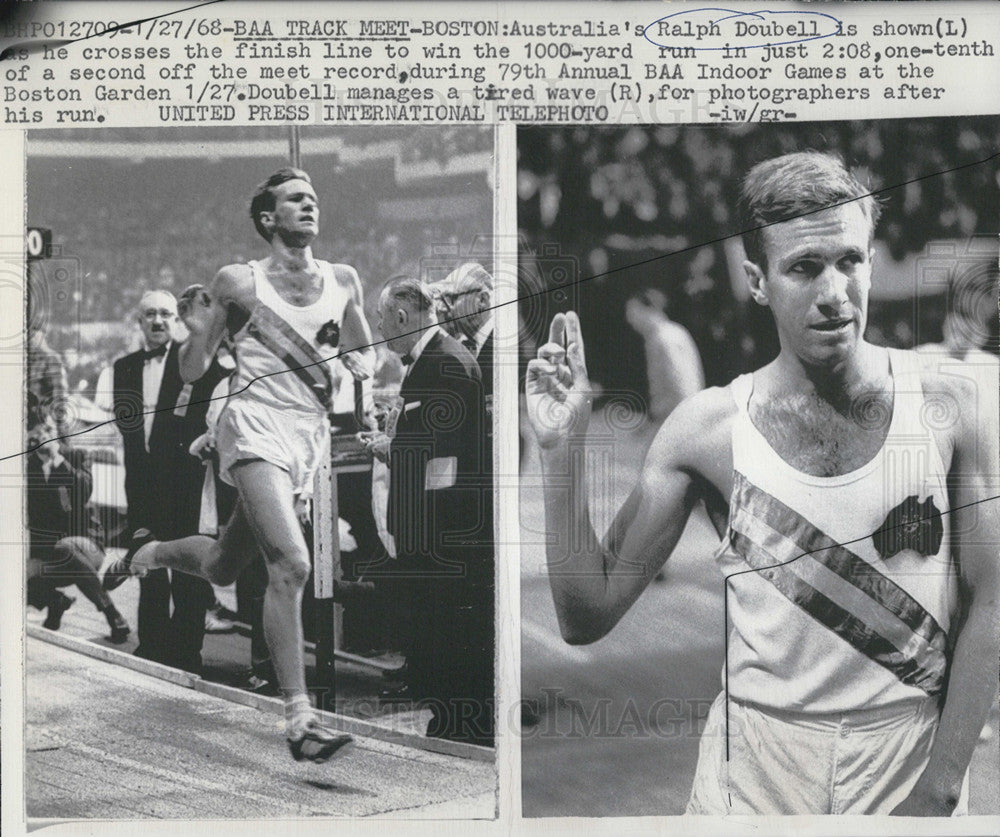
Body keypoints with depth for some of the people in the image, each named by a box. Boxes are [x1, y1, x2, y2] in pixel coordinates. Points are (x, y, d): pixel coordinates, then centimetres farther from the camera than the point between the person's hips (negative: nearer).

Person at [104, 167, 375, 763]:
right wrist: (199, 330, -16)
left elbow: (365, 353, 25)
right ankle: (299, 719, -23)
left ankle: (149, 551, 51)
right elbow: (192, 372, 4)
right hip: (257, 429, -6)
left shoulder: (343, 281, 9)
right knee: (291, 564, -24)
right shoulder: (238, 282, -2)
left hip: (310, 442, 6)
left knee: (223, 568, 18)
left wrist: (360, 361, 2)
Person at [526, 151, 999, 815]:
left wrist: (940, 788, -10)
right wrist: (564, 450, -16)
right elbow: (588, 616, -6)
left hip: (911, 758, 0)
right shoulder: (708, 427, -7)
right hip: (756, 766, 1)